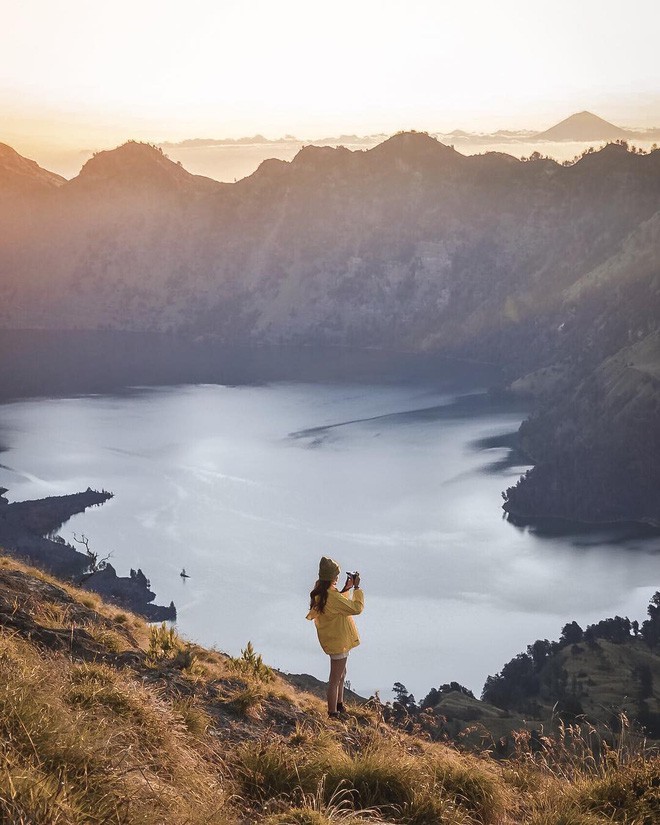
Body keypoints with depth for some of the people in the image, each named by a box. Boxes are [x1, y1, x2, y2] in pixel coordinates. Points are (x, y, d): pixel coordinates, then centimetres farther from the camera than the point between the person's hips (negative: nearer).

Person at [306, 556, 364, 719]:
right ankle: (333, 714, 12)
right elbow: (356, 608, -28)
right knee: (335, 679, 3)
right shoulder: (332, 597, -31)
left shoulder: (319, 592, -2)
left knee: (341, 674, 27)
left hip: (331, 639, 10)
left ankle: (339, 705, 43)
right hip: (338, 642, -10)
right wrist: (357, 587, -17)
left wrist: (345, 589, 4)